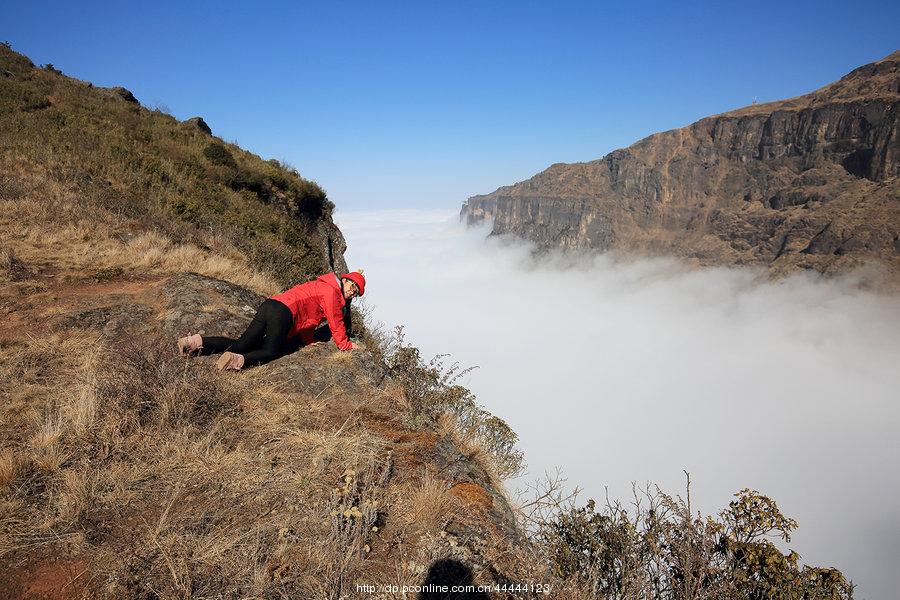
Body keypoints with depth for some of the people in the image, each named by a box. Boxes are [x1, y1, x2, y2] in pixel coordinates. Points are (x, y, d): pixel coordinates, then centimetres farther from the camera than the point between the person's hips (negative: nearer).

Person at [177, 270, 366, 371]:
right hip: (283, 313, -8)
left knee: (241, 345, 3)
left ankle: (197, 342, -7)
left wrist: (309, 339, 25)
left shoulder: (321, 286, 28)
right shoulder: (333, 292, -1)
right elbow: (336, 323, 2)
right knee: (270, 351, -1)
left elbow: (306, 314, 29)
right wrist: (346, 345, 14)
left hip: (269, 305, 8)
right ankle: (238, 361, -25)